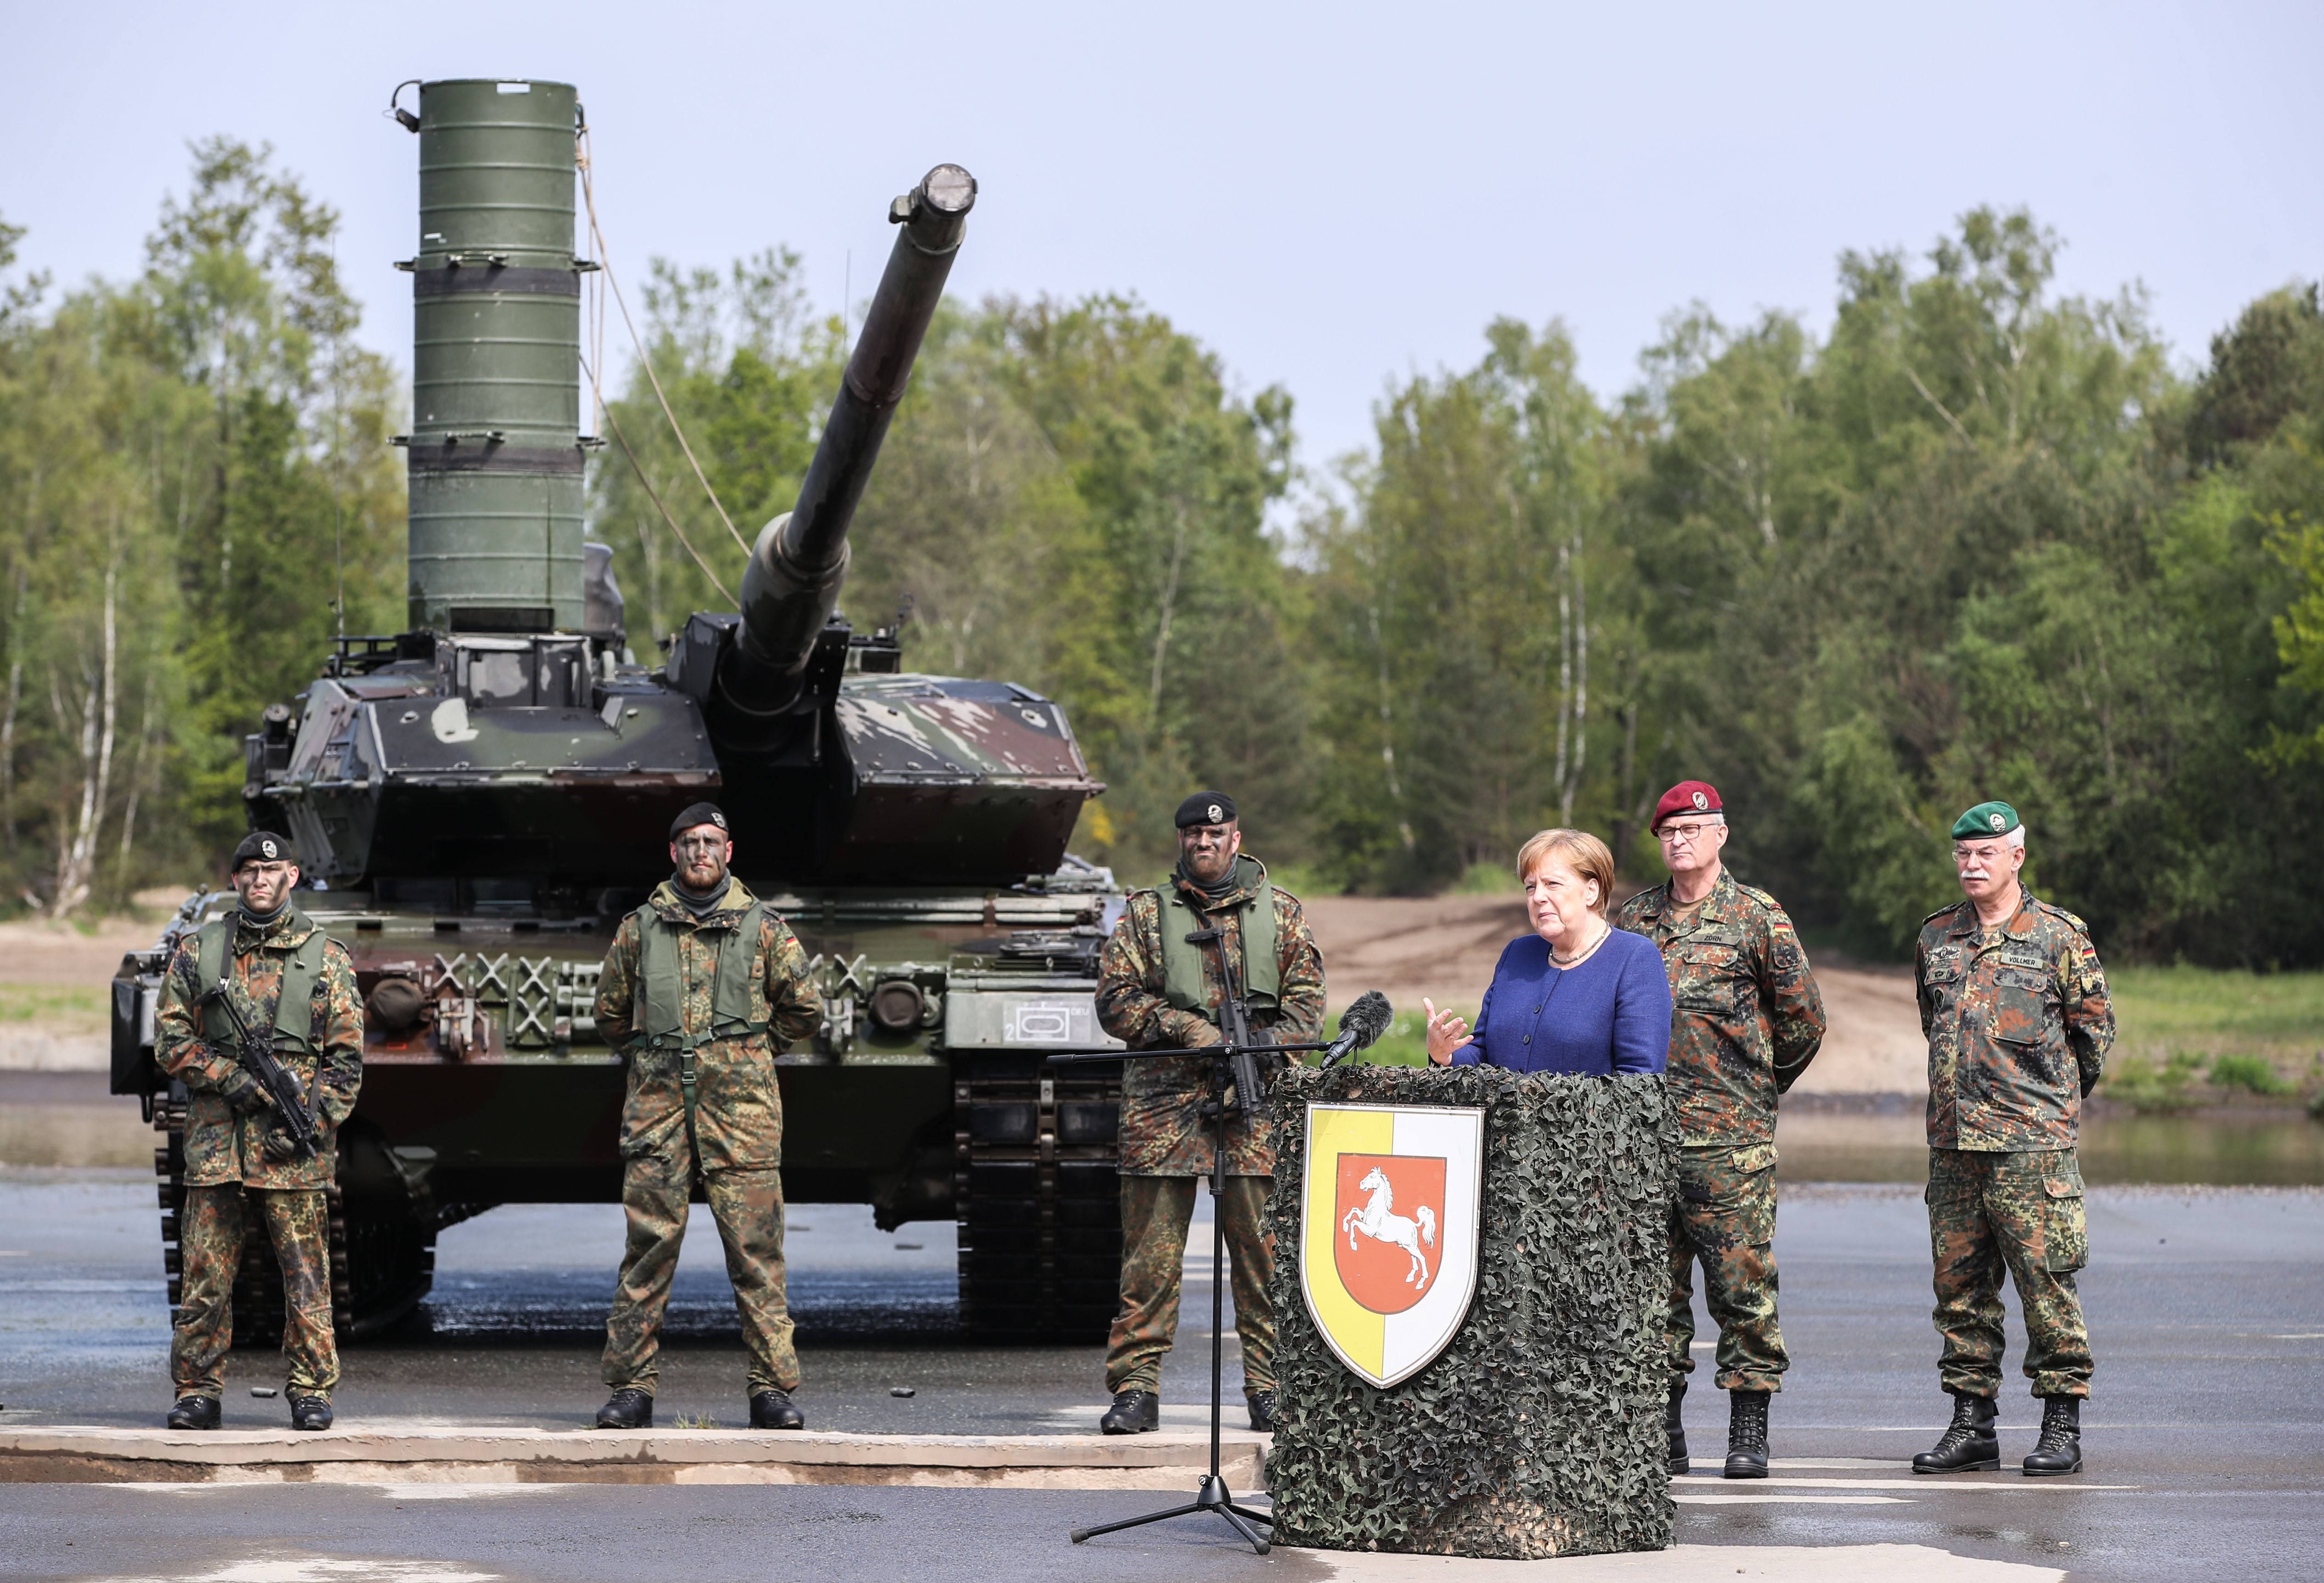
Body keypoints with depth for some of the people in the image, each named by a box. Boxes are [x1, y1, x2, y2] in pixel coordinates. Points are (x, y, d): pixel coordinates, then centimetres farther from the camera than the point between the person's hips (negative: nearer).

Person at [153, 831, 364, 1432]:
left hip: (293, 1150, -1)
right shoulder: (198, 951, 10)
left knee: (306, 1279, -1)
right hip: (216, 1140, 1)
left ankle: (311, 1393, 6)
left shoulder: (327, 959, 6)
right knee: (204, 1276, 1)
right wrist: (229, 1078, -9)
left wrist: (314, 1120, -8)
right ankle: (199, 1393, 8)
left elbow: (347, 1059, 5)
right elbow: (170, 1040, 6)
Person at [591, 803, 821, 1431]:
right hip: (659, 1103, 1)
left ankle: (773, 1387, 0)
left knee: (755, 1249, -3)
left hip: (741, 1104, -1)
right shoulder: (640, 928, 10)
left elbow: (804, 1009, 14)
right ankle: (631, 1387, 4)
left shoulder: (762, 927, 7)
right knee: (648, 1246, 0)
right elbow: (611, 1011, 23)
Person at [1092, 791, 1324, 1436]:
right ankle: (1136, 1388, 0)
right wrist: (1184, 1027, -10)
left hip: (1255, 1101, 0)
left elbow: (1307, 1001, 9)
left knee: (1263, 1251, -1)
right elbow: (1115, 1000, 4)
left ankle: (1270, 1388, 5)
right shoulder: (1145, 913, 11)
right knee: (1150, 1253, -3)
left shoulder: (1280, 911, 13)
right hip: (1162, 1099, 0)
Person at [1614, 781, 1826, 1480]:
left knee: (1741, 1284, -3)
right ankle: (1662, 1431, 10)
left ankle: (1749, 1432, 2)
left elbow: (1804, 1019, 5)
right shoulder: (1633, 918, 13)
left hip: (1730, 1135, -4)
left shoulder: (1757, 917, 1)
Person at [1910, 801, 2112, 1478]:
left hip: (2032, 1142, -5)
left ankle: (2063, 1427, 1)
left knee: (2046, 1281, -5)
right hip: (1952, 1141, 5)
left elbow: (2096, 1028, 6)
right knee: (1960, 1282, 6)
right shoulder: (1937, 935, 12)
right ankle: (1972, 1425, 13)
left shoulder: (2059, 935, -1)